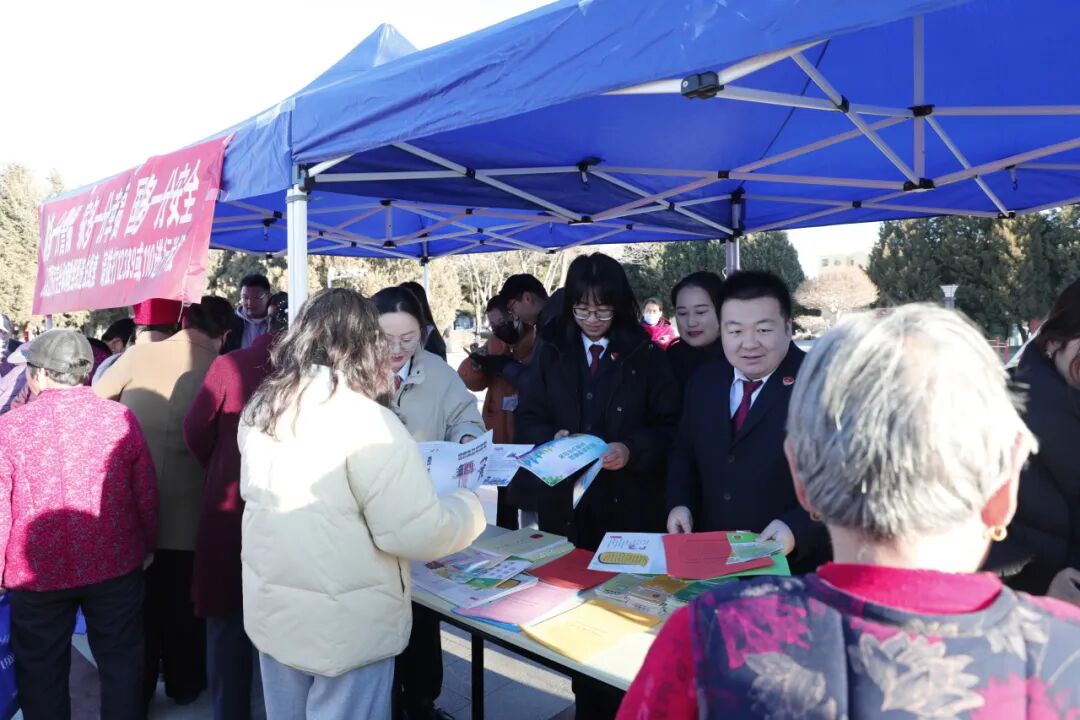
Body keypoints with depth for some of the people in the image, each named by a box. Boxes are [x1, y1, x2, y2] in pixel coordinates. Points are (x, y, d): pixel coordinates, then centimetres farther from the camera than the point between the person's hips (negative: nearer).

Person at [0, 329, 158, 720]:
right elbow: (147, 493, -3)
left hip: (37, 571, 0)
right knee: (120, 660, 16)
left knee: (41, 672, 18)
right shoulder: (120, 417, -9)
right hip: (115, 563, 1)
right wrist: (148, 545, 11)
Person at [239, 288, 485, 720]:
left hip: (270, 610, 7)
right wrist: (469, 508, -3)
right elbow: (416, 534, -22)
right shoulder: (366, 422, -22)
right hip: (342, 625, -7)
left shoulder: (260, 408, 0)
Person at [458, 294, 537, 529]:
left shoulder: (538, 342, -12)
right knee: (506, 494, 19)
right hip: (501, 434, 7)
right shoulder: (494, 343, 9)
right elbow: (473, 382, 7)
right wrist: (477, 362, -14)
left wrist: (504, 366, -22)